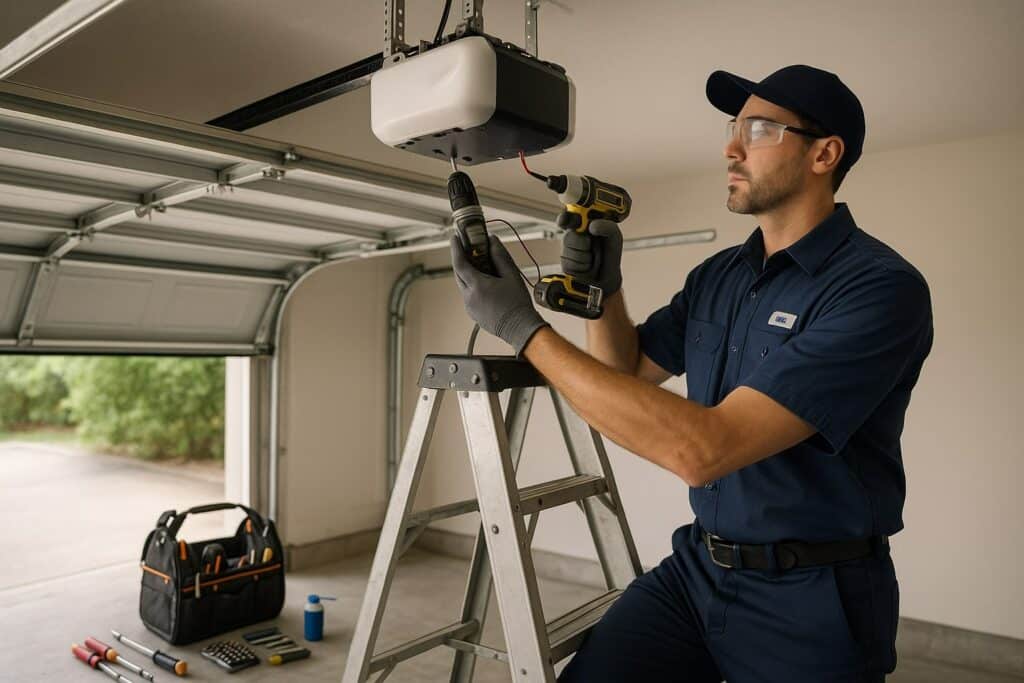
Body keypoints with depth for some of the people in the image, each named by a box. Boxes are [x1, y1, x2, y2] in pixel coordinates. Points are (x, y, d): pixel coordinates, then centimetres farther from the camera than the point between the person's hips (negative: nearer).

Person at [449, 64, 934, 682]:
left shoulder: (880, 287, -20)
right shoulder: (718, 276, 4)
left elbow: (705, 449, -29)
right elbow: (626, 371, 15)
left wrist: (525, 328, -27)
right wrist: (603, 287, -5)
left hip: (811, 601, -4)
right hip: (697, 566, 5)